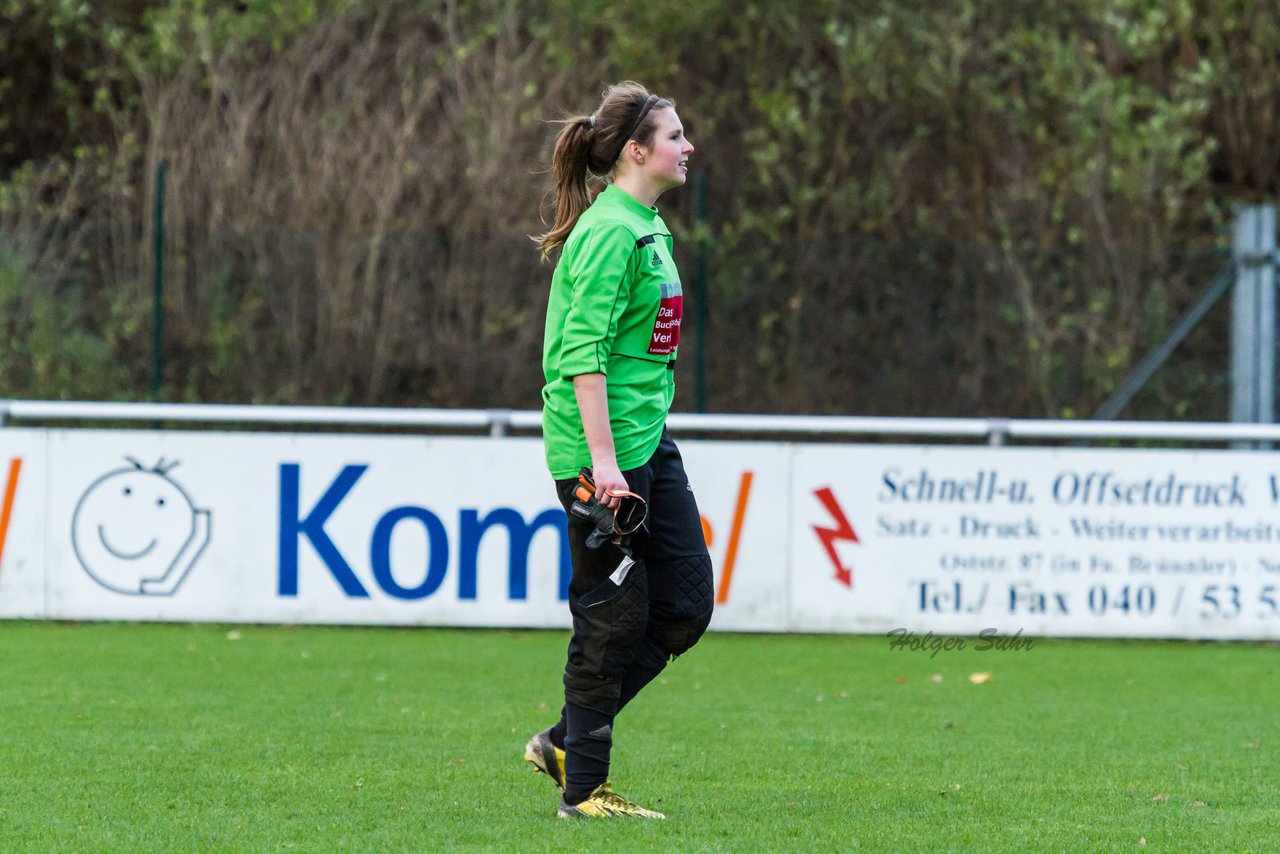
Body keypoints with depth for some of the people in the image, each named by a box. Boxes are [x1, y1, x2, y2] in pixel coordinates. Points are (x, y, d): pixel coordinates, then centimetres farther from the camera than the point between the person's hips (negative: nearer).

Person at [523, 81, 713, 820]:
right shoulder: (610, 232, -16)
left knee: (686, 602, 7)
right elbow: (584, 354, -22)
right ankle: (583, 788, 6)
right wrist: (602, 460, -26)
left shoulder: (647, 228, 14)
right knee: (614, 617, -3)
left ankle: (567, 741, 17)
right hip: (601, 448, -10)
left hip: (649, 444, 10)